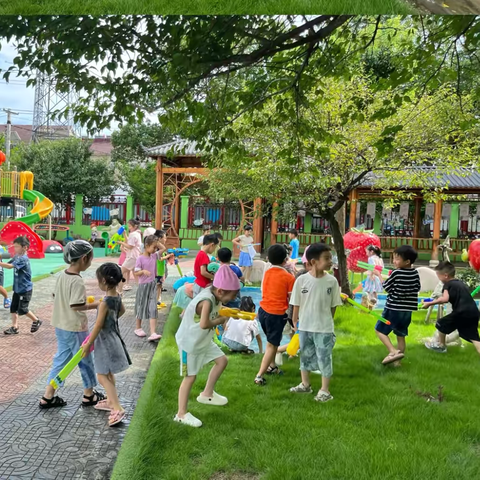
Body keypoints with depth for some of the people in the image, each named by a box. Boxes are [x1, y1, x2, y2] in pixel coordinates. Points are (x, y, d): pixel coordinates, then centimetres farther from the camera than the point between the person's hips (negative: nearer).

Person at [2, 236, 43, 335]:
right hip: (17, 288, 9)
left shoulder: (23, 259, -23)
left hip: (25, 289, -9)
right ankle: (14, 327, 15)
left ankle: (36, 321, 18)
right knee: (13, 308, 8)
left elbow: (10, 266, -34)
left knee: (22, 309, -1)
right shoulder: (16, 257, 6)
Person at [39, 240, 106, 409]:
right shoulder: (77, 281, -24)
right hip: (75, 328, -8)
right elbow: (76, 306, -26)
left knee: (61, 359, 17)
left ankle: (48, 397, 20)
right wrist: (96, 305, -15)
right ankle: (89, 395, 24)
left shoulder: (61, 275, 2)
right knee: (85, 360, 9)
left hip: (60, 326, 8)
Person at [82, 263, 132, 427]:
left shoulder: (105, 303, -26)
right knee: (109, 374, 22)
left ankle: (118, 409, -6)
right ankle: (111, 401, 35)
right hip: (113, 337, 9)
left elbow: (98, 326, -21)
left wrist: (88, 344, -11)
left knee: (102, 376, -2)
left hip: (105, 341, -9)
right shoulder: (117, 296, -2)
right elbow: (122, 310, 20)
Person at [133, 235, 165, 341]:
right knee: (141, 307, 12)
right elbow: (136, 273, -11)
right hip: (143, 285, -4)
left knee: (153, 309, -5)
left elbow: (163, 249, 12)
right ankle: (138, 328, 33)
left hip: (153, 285, 4)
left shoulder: (154, 256, 3)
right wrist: (143, 271, -30)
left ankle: (153, 333, -12)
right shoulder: (140, 258, -12)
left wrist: (156, 241, 1)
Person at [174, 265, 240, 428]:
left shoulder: (213, 295, -5)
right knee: (190, 377, 0)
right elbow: (204, 324, -45)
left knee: (222, 360, 14)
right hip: (190, 343, -9)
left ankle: (207, 394, 29)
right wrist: (220, 320, -25)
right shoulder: (207, 301, -32)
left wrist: (223, 313, -7)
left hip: (203, 341, 9)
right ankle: (182, 414, 13)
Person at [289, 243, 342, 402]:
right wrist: (295, 322, 5)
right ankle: (305, 384, 36)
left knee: (324, 358, 5)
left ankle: (325, 390, 18)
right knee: (305, 356, 18)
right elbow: (296, 304, -1)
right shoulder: (301, 280, -11)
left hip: (324, 328, -1)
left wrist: (327, 321, 3)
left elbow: (333, 305, -1)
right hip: (305, 327, 2)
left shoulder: (332, 281, -10)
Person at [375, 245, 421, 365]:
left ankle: (393, 351, -12)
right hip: (407, 310, 6)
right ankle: (397, 361, 18)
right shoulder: (415, 273, 0)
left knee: (379, 330, 6)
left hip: (393, 308, -6)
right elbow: (417, 288, 14)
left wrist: (379, 275, 6)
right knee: (400, 336, 15)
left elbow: (386, 288, -6)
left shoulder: (396, 273, -16)